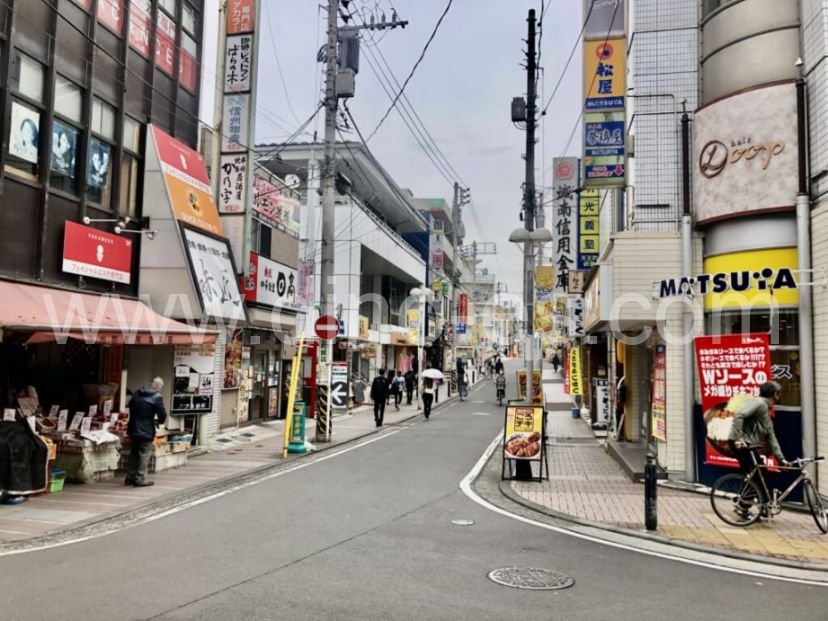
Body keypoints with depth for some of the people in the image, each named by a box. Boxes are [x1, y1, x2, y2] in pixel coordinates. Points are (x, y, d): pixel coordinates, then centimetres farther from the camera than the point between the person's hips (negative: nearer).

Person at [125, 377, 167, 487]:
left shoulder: (136, 393, 7)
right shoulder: (157, 397, -15)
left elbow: (130, 406, 18)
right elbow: (162, 414, -14)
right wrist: (159, 421, 7)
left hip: (133, 429, 7)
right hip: (146, 431, -7)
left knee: (134, 453, 18)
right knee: (144, 454, 2)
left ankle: (130, 477, 24)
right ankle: (140, 479, 3)